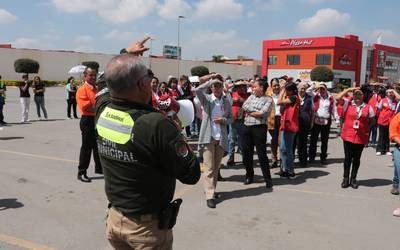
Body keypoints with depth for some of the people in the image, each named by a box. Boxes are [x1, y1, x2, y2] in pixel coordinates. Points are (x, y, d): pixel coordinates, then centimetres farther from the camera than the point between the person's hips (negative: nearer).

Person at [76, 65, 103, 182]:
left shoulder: (97, 89, 13)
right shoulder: (82, 90, -11)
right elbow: (86, 107, -19)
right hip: (88, 121, -8)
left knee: (99, 146, 17)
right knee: (87, 147, -2)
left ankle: (99, 168, 31)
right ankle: (81, 172, 8)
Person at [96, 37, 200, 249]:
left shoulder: (102, 111, -10)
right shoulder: (157, 125, -30)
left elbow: (111, 82, 15)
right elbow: (191, 175, -20)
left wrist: (126, 55, 26)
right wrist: (175, 135, -8)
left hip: (114, 217, 6)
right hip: (148, 226, -5)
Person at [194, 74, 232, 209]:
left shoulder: (226, 102, 10)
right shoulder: (206, 99, 0)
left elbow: (231, 119, 15)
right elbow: (197, 90, -19)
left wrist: (223, 120, -7)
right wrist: (211, 78, -15)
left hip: (221, 138, 4)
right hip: (208, 137, -4)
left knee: (216, 167, 13)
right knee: (208, 167, -6)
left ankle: (211, 189, 28)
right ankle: (210, 196, -5)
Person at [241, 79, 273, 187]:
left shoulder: (268, 100, -1)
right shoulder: (251, 96, 17)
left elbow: (262, 114, -13)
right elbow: (244, 106, 1)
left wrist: (249, 112, -2)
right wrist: (256, 111, -7)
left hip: (259, 128, -6)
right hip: (246, 127, 6)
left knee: (262, 154, -4)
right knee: (246, 153, 10)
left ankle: (268, 179, 5)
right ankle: (249, 176, 26)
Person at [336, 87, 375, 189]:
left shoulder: (368, 107, 4)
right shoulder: (347, 104, 1)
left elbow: (372, 121, 12)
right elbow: (338, 98, -12)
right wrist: (349, 89, -5)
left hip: (361, 137, 1)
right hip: (348, 136, -1)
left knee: (356, 158, 10)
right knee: (348, 157, 5)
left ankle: (353, 179, 23)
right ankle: (346, 178, 16)